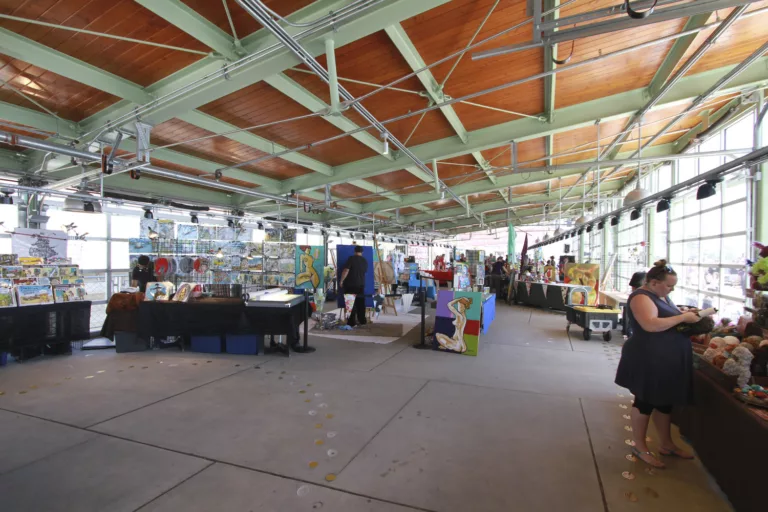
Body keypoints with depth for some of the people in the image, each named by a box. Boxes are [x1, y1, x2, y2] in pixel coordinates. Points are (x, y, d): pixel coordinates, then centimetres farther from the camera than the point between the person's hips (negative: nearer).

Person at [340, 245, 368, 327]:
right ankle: (362, 320, 22)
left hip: (350, 284, -5)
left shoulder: (351, 258, -10)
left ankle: (352, 322, 0)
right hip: (361, 284, 5)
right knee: (360, 303, 15)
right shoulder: (365, 261, 7)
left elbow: (346, 271, -16)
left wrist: (342, 280, -8)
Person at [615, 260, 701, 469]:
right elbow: (651, 325, -31)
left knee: (665, 401, 19)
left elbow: (671, 318, 25)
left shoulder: (662, 296, 13)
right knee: (645, 402, 3)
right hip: (648, 360, -9)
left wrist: (689, 315, 5)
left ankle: (666, 443, 34)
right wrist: (683, 318, -23)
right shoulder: (641, 297, -18)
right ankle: (639, 447, 17)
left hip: (668, 360, 10)